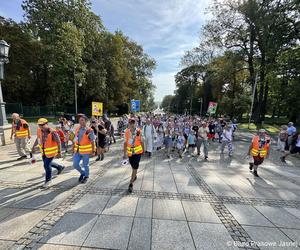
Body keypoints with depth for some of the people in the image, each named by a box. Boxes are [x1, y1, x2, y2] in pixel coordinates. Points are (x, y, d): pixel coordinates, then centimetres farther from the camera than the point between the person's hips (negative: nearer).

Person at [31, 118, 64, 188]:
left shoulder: (52, 132, -29)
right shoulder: (39, 130, -10)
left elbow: (58, 142, -20)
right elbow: (38, 138, 10)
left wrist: (59, 152, -18)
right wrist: (34, 146, 15)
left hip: (51, 151, -7)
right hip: (44, 151, 8)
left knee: (46, 165, -2)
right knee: (47, 163, 22)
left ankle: (48, 181, 20)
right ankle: (60, 167, 46)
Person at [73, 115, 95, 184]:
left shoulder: (89, 130, -15)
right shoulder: (77, 129, 5)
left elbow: (92, 142, -12)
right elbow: (76, 140, 13)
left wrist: (93, 151, -13)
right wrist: (73, 149, 14)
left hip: (86, 151, -5)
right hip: (77, 150, 6)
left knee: (85, 165, 8)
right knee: (75, 164, 7)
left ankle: (86, 176, 35)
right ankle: (82, 173, 35)